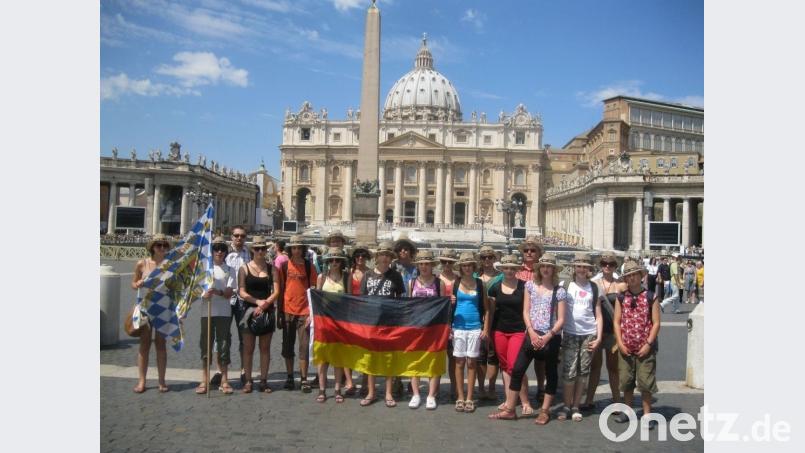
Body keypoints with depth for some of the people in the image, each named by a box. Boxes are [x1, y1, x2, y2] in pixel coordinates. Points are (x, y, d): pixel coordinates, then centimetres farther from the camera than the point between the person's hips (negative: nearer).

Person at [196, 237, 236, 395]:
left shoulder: (229, 270, 6)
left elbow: (229, 293, -1)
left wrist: (217, 292, -22)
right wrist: (204, 294, -17)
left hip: (224, 312, 0)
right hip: (206, 311, 0)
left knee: (223, 345, 2)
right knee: (206, 345, 4)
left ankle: (224, 380, 9)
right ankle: (205, 379, 13)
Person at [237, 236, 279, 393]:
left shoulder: (272, 269, 6)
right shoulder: (244, 268, 3)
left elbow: (276, 292, -1)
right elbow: (241, 292, -4)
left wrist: (264, 305, -15)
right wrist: (257, 301, -15)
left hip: (267, 311, 1)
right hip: (250, 310, -1)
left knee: (265, 347, 5)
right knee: (248, 348, 2)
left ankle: (264, 380, 11)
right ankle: (248, 381, 8)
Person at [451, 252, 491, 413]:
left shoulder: (480, 284, 4)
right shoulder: (455, 283, 3)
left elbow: (486, 308, 6)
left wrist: (486, 328, -1)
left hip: (475, 327, 0)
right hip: (458, 327, 0)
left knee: (471, 363, 3)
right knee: (459, 362, 3)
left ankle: (469, 398, 9)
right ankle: (460, 397, 10)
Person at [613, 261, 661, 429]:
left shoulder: (650, 297, -3)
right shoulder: (621, 297, 5)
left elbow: (656, 323, -4)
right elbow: (617, 321, 6)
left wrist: (648, 344, -11)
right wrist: (620, 343, -3)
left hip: (645, 348, -3)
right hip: (626, 348, 3)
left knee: (645, 382, 0)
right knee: (626, 381, 12)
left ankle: (647, 414, 11)